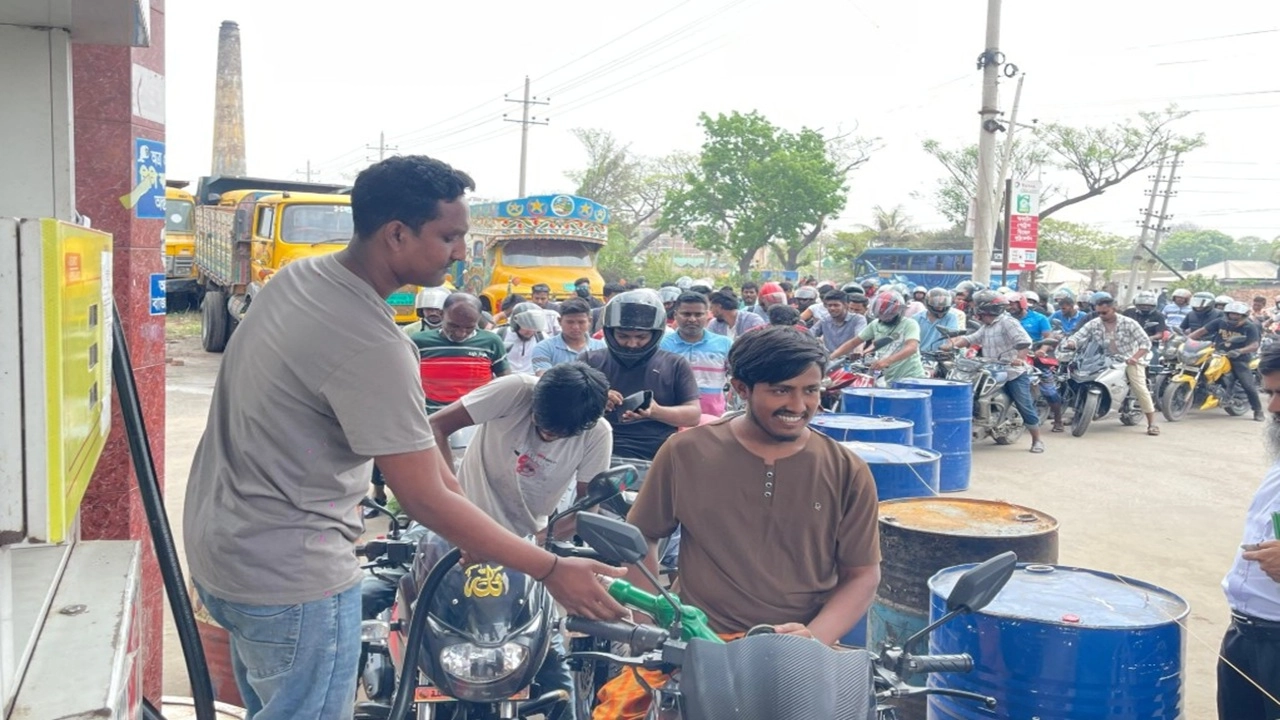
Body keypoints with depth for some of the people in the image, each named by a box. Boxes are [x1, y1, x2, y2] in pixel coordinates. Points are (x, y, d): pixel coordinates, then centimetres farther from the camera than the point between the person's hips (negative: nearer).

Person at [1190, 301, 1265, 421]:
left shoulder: (1250, 328, -8)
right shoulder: (1220, 322, 2)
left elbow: (1254, 345, -20)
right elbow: (1202, 331, 1)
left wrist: (1239, 351, -38)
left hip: (1239, 359, -3)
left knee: (1248, 385, -11)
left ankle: (1258, 411, 6)